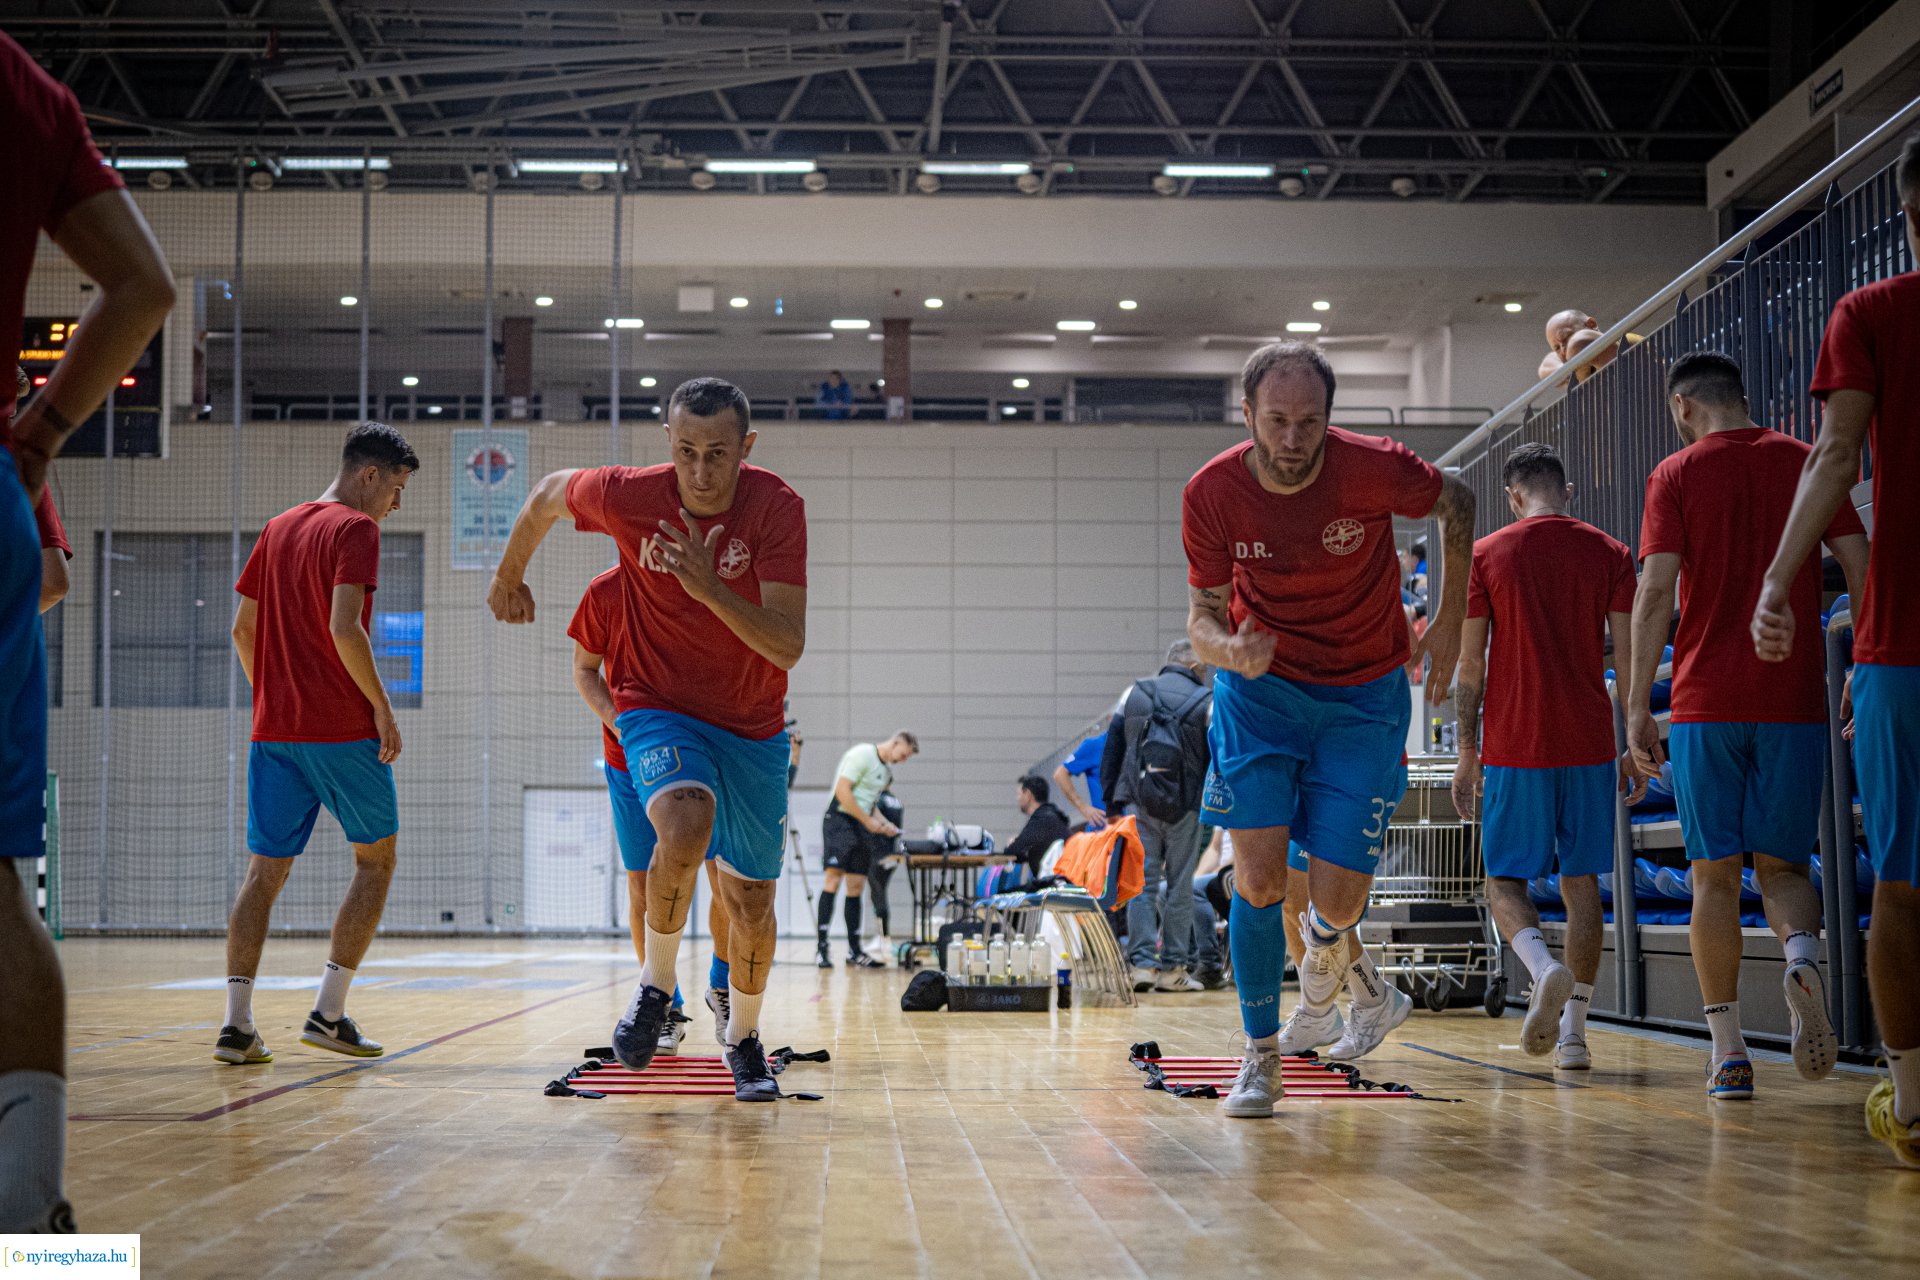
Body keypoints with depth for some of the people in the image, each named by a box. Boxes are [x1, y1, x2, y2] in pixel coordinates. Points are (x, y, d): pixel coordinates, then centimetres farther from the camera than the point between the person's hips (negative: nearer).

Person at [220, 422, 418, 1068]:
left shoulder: (278, 529, 15)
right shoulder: (355, 529, -8)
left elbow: (242, 631, 17)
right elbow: (344, 628, -20)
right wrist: (382, 705, -13)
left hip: (273, 729, 7)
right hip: (342, 727, -6)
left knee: (264, 870, 7)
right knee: (376, 859, 8)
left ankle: (237, 1021, -2)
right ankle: (328, 1012, 2)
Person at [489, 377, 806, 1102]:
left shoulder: (778, 509, -20)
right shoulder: (627, 496, -18)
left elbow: (789, 647, -26)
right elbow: (546, 498, 5)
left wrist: (709, 587, -39)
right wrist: (509, 577, 20)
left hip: (753, 726, 2)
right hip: (658, 709, -1)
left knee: (752, 900, 10)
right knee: (686, 826, -33)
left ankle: (744, 1040, 37)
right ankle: (656, 984, -8)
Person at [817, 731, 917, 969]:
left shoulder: (886, 771, 18)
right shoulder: (862, 754, -10)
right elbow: (842, 791, -17)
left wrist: (884, 823, 6)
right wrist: (868, 821, -15)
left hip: (862, 825, 9)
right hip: (840, 818, -9)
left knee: (856, 887, 8)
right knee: (833, 878, -17)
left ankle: (854, 951, 11)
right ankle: (822, 947, -20)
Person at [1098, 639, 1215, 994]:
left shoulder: (1133, 693, 8)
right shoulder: (1205, 702, 0)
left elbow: (1111, 750, 8)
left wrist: (1112, 805, 12)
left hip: (1140, 805, 2)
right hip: (1184, 808, -2)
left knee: (1142, 883, 4)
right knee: (1179, 886, 5)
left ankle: (1143, 963, -4)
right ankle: (1172, 969, 7)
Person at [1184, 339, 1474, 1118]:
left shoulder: (1375, 469, -22)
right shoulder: (1211, 493, -17)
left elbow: (1455, 503, 0)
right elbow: (1203, 616, -8)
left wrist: (1448, 624, -1)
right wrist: (1228, 650, -32)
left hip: (1363, 700, -1)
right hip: (1258, 690, 1)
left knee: (1339, 899, -4)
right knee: (1258, 879, -11)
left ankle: (1324, 950, 35)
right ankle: (1261, 1055, 10)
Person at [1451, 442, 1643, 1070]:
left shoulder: (1485, 555, 0)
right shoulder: (1610, 553, 4)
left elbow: (1470, 665, -1)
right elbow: (1628, 660, 2)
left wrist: (1466, 753, 5)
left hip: (1513, 747, -2)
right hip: (1590, 746, 2)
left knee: (1504, 880, 8)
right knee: (1581, 882, 10)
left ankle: (1544, 966, -21)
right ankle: (1573, 1030, 9)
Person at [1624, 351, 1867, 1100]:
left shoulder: (1675, 475, 2)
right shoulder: (1805, 462, 8)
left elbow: (1655, 593, -6)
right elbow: (1860, 569, 3)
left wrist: (1637, 709, -4)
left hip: (1705, 705, -2)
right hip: (1795, 701, 2)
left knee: (1715, 874, 6)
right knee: (1781, 865, 11)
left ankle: (1728, 1053, 3)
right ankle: (1803, 956, -23)